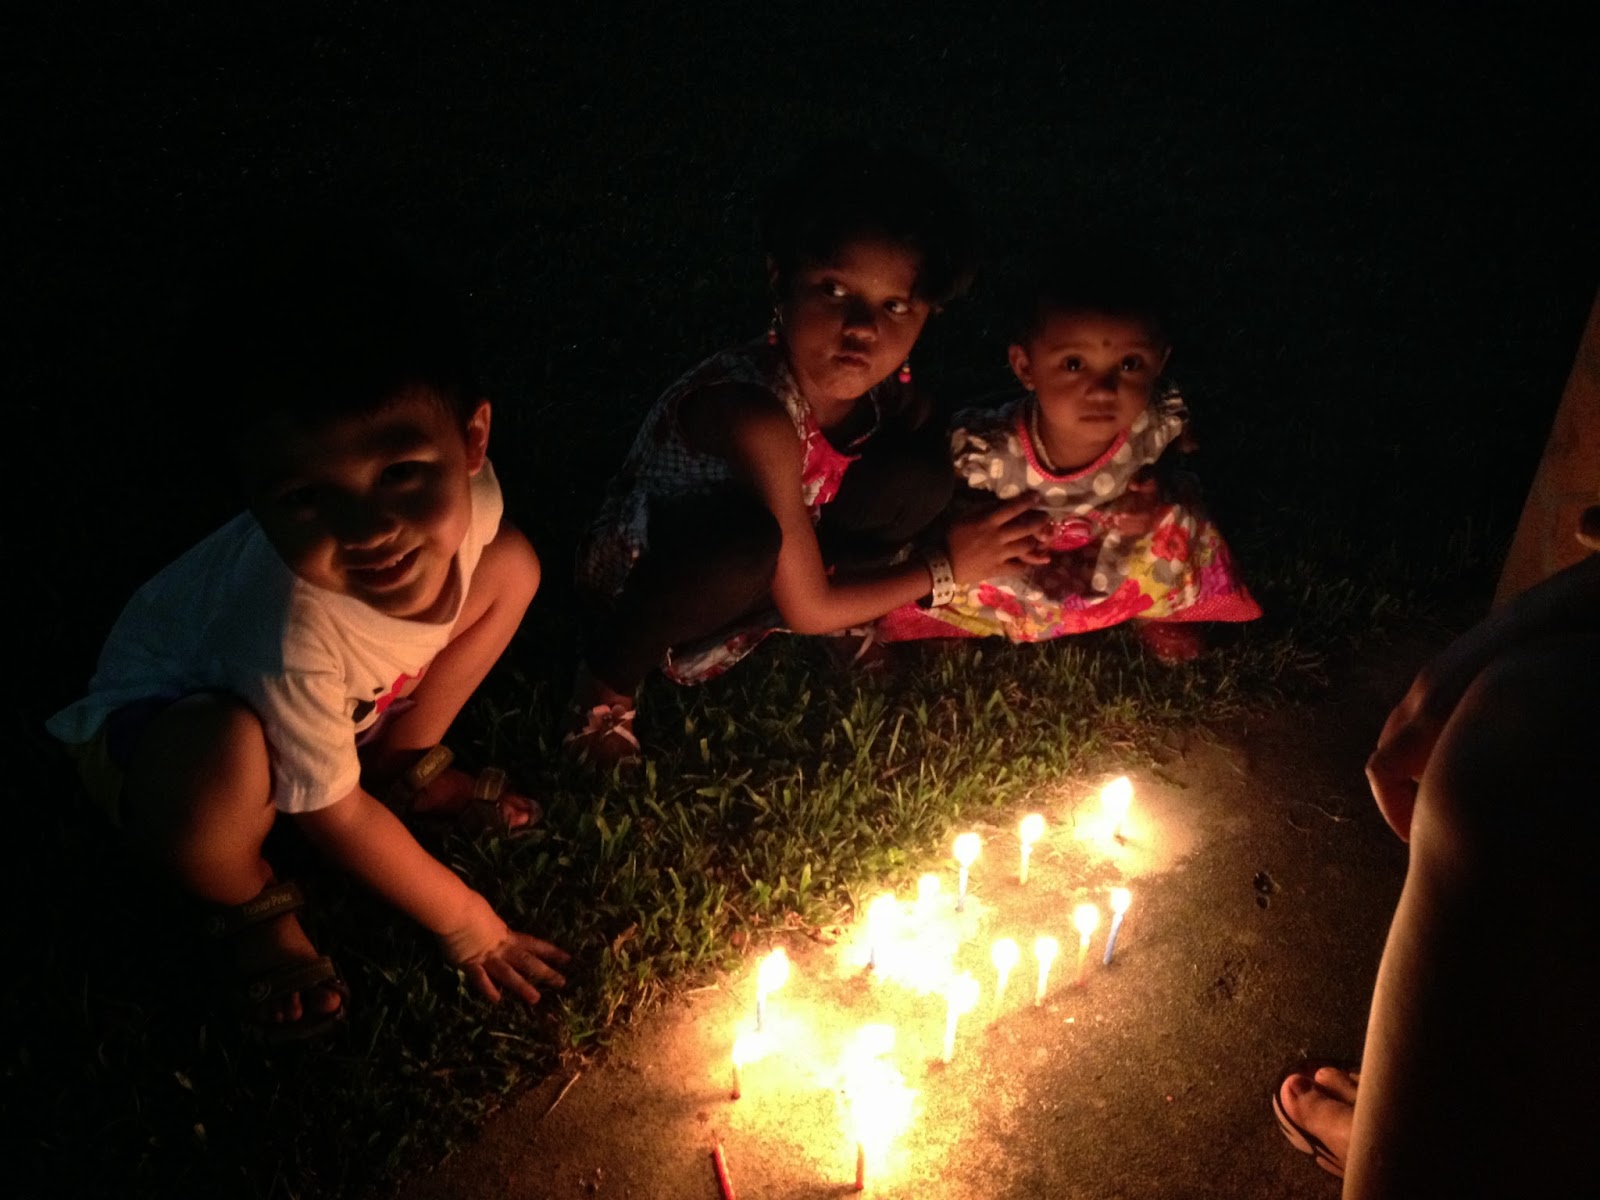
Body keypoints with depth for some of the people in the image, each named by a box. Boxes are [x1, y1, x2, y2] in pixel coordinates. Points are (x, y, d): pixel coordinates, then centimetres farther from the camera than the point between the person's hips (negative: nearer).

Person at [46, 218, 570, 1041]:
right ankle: (248, 909, -3)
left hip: (349, 707, 6)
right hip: (155, 716, -5)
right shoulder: (290, 633, -45)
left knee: (513, 564, -7)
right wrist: (465, 924, -15)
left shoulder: (463, 497, -31)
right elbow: (335, 817, -27)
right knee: (216, 760, -41)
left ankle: (404, 759, 13)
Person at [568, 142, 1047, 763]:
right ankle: (608, 681, -11)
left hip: (744, 589, 6)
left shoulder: (891, 388, -15)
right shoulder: (757, 415, -35)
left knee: (919, 477, -14)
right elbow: (807, 611, -24)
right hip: (636, 587, -6)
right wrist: (945, 567, -16)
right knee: (749, 539, -40)